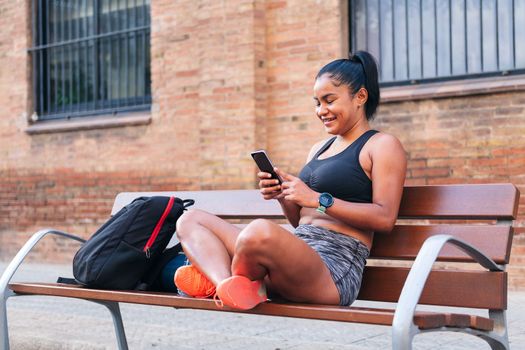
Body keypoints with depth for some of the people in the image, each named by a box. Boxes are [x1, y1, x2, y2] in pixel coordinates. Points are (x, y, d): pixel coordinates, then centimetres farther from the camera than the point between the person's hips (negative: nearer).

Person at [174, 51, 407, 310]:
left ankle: (218, 281, -10)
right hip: (296, 256, 9)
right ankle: (227, 284, -24)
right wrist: (282, 196, 5)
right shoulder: (319, 149, 26)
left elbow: (385, 218, -10)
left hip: (334, 268, -9)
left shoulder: (382, 145, 3)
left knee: (260, 231, -41)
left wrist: (318, 199, -14)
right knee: (190, 219, 5)